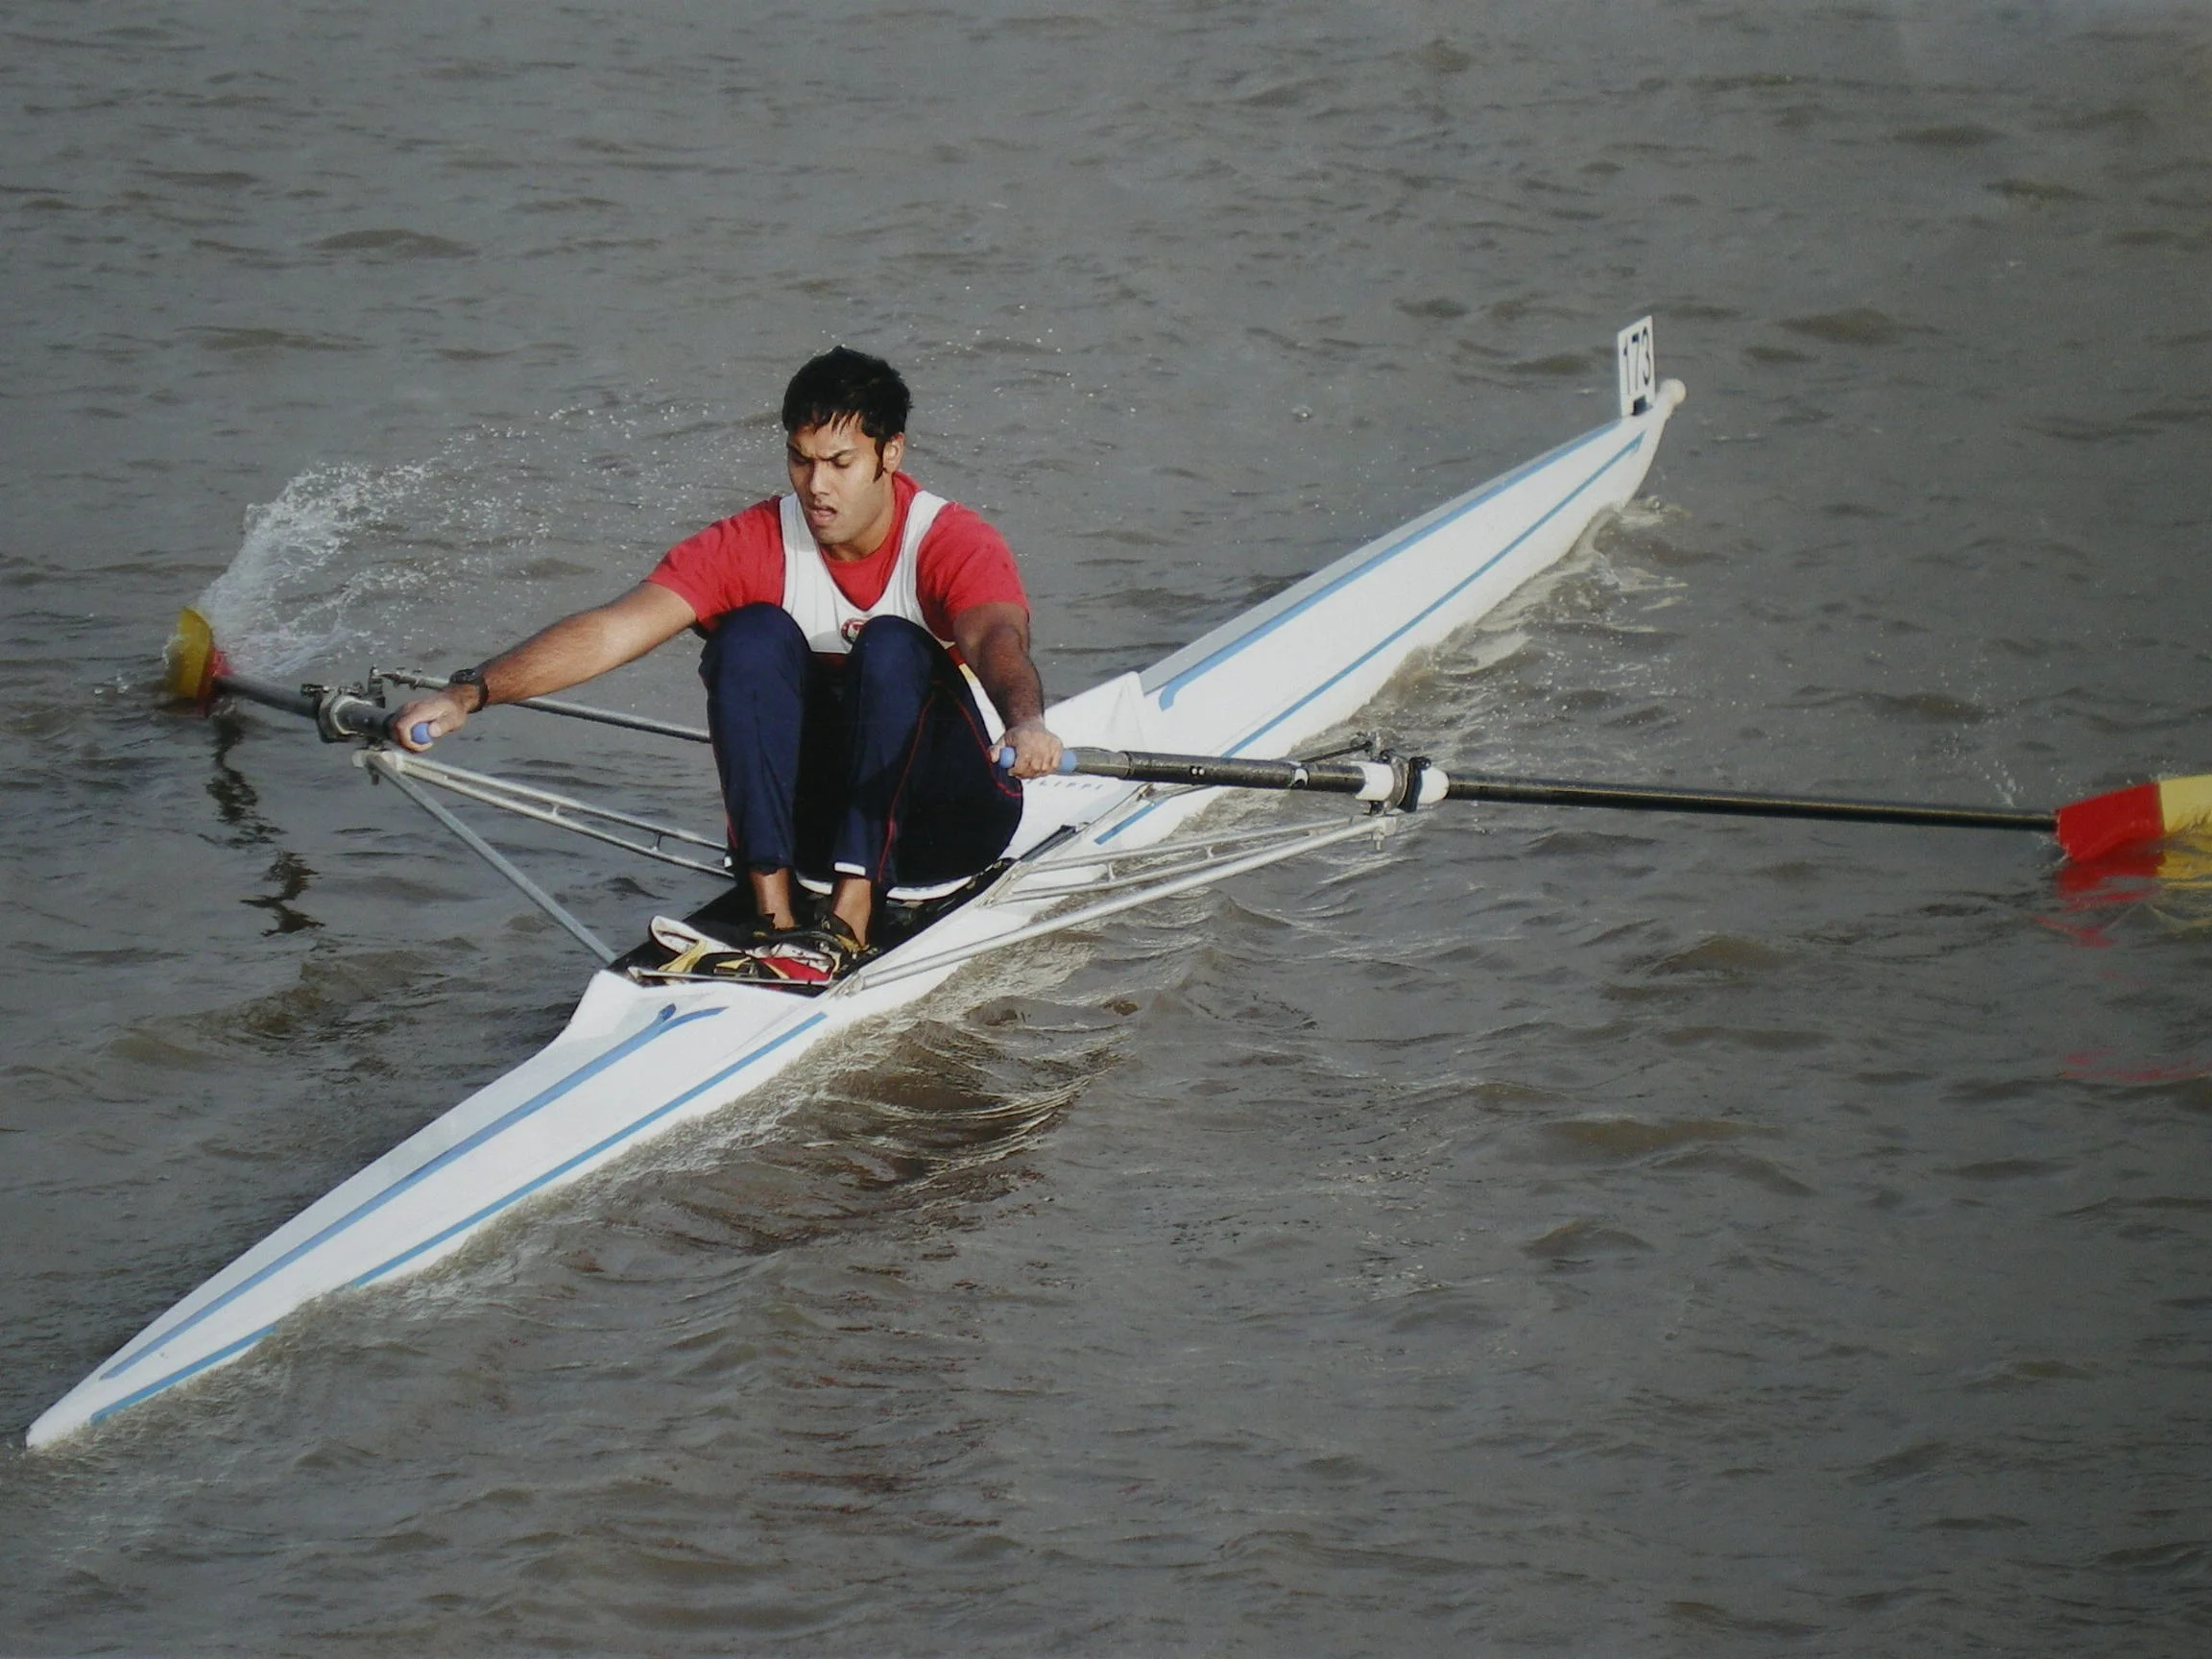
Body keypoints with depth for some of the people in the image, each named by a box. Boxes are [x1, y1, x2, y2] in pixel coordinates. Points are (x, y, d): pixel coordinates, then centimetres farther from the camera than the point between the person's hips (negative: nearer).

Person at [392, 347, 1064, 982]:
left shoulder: (952, 543, -15)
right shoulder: (753, 546, -8)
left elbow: (998, 639, -37)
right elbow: (614, 629, -20)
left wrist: (1026, 723, -61)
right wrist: (470, 693, -34)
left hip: (947, 821, -2)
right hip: (815, 820, 3)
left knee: (890, 647, -28)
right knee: (755, 636, -22)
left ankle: (850, 917, -33)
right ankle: (775, 911, -28)